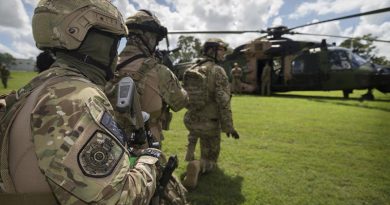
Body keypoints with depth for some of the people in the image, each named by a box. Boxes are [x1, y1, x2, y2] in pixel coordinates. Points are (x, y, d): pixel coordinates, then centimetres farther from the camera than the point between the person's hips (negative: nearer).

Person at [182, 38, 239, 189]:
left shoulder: (190, 70, 5)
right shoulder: (218, 71, -14)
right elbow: (223, 101, -19)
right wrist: (228, 126, -12)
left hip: (191, 121, 5)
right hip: (210, 123, -5)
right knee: (210, 160, 14)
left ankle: (191, 155, 32)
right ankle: (198, 166, -12)